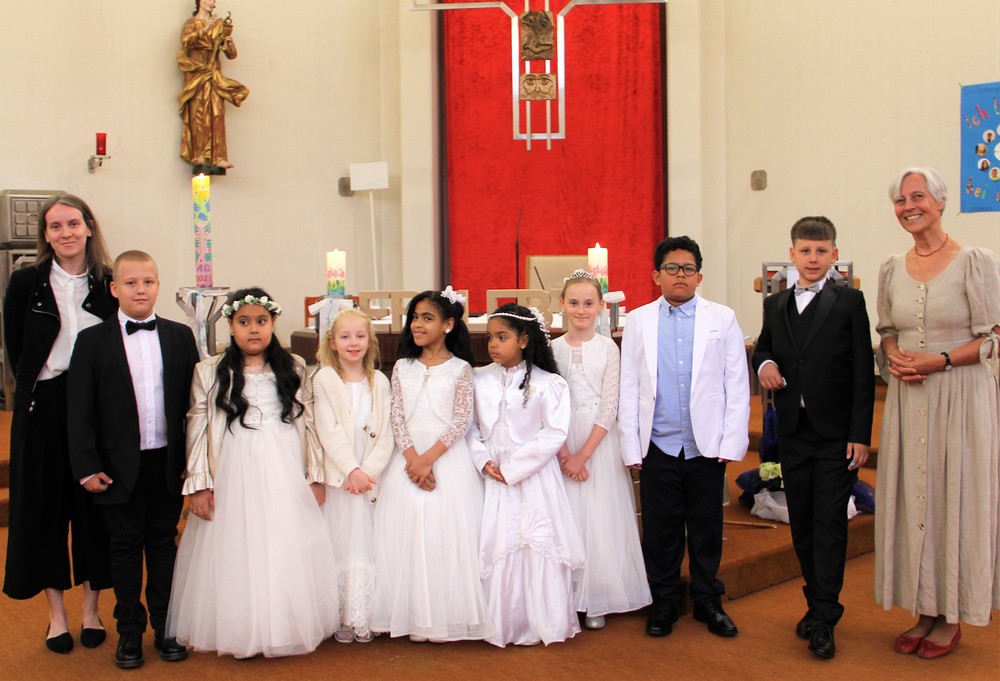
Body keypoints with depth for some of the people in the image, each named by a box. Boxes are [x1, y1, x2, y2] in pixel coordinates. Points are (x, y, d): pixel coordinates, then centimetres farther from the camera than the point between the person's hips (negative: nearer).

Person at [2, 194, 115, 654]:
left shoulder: (110, 284, -1)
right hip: (43, 409, 0)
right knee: (44, 505, 6)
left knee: (95, 505, 8)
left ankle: (91, 609, 23)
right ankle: (56, 613, 20)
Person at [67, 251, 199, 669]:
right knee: (125, 545, 10)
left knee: (164, 541, 13)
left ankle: (165, 626, 25)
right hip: (120, 466, -1)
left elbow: (193, 402, 3)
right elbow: (80, 410, -3)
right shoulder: (92, 341, -2)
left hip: (168, 461, 2)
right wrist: (87, 466, -8)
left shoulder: (180, 337, 3)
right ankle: (129, 629, 23)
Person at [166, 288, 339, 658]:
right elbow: (197, 429, 1)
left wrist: (316, 475, 6)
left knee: (287, 554, 6)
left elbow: (308, 424, 7)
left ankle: (286, 627, 20)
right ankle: (240, 632, 16)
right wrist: (199, 484, -3)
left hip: (285, 477, 2)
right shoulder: (209, 372, 1)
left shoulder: (295, 368, 6)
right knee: (236, 556, 3)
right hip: (233, 477, -1)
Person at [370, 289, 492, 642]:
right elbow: (397, 418, 2)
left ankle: (448, 617, 8)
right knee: (407, 535, 1)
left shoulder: (460, 369, 1)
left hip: (448, 458, -3)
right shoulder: (402, 368, 9)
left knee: (448, 533, -3)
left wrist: (429, 458, -15)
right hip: (408, 458, 3)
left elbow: (462, 421, -6)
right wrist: (413, 459, -12)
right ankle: (415, 617, 11)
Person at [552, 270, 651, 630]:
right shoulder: (552, 349, 2)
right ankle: (565, 598, 16)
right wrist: (564, 455, -12)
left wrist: (583, 454, -12)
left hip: (600, 441, -1)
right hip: (561, 444, 1)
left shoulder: (608, 348, -1)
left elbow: (610, 407, -6)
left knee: (600, 516, 2)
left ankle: (596, 601, 15)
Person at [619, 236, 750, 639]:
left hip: (707, 447, 0)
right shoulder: (638, 322, 5)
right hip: (658, 448, 0)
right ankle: (664, 603, 23)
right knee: (660, 531, 7)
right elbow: (628, 389, 4)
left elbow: (737, 386, 2)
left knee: (707, 530, 10)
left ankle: (708, 602, 26)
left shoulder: (723, 319, 4)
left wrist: (732, 443, -4)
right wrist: (631, 447, 0)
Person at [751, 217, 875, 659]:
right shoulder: (775, 305, 9)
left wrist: (860, 433, -11)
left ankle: (824, 619, 3)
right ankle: (817, 602, 25)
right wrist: (765, 362, -3)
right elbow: (763, 346, 23)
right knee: (801, 523, 11)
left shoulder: (849, 302, -3)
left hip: (836, 434, -4)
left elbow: (863, 372, -6)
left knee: (829, 523, -3)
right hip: (793, 432, 5)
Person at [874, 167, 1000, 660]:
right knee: (911, 496, 7)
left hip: (960, 396, -4)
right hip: (908, 398, 5)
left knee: (956, 495, 2)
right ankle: (924, 612, 20)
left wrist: (940, 361, -19)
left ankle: (952, 618, 16)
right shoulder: (892, 269, 8)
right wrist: (894, 358, -5)